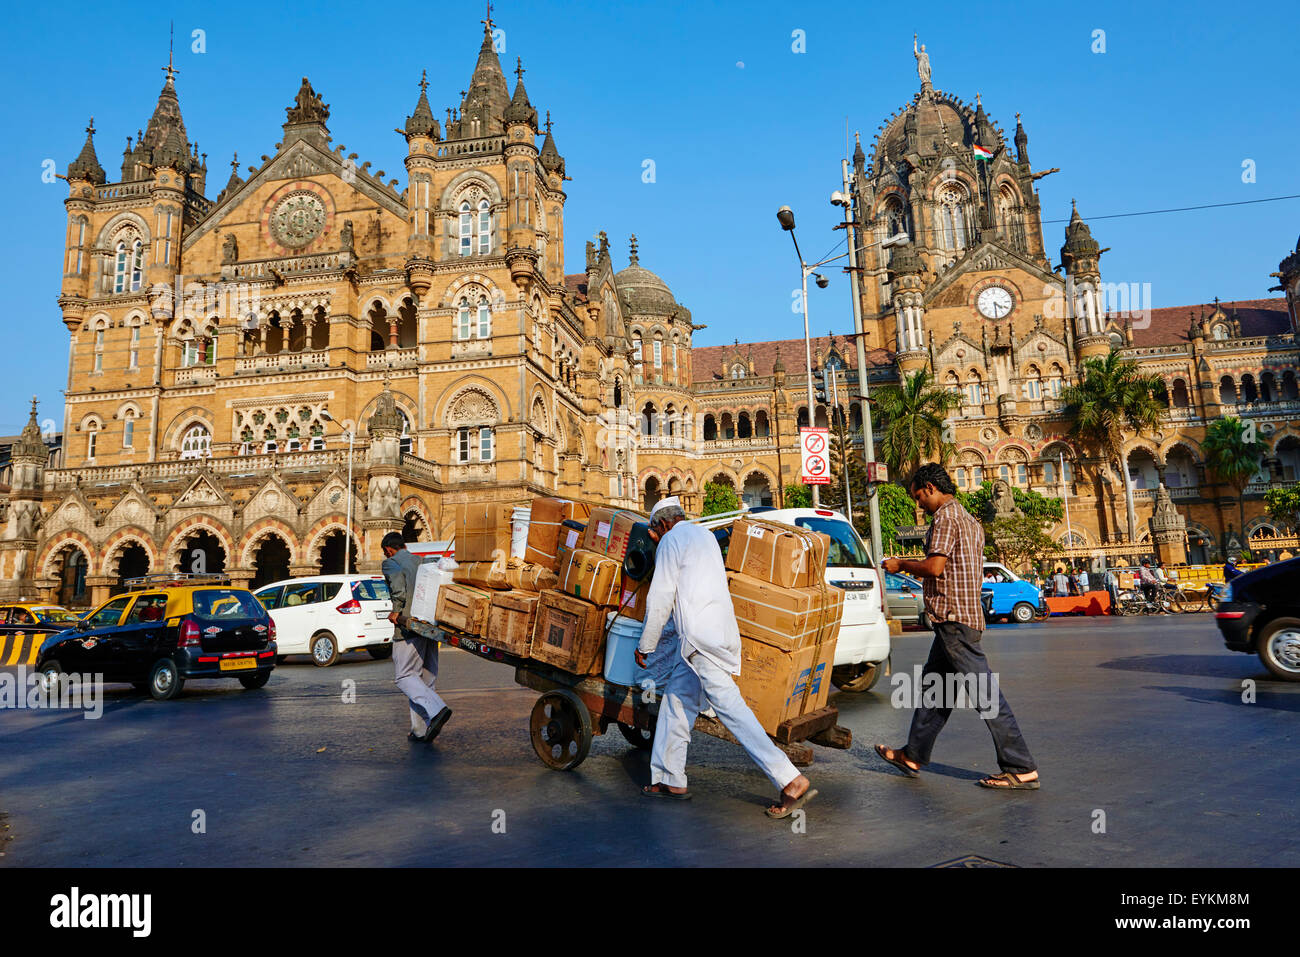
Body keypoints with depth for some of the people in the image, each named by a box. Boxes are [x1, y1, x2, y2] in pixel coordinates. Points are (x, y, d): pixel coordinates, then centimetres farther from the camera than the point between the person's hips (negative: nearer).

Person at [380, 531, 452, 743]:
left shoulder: (390, 564, 1)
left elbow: (399, 592, -14)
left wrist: (396, 613, -1)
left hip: (410, 628, -7)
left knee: (404, 676, 0)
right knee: (426, 678, 11)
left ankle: (437, 709, -18)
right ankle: (420, 730, 13)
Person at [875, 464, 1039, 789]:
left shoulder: (945, 516, -11)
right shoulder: (969, 520, 20)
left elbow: (935, 566, -21)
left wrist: (901, 564, -5)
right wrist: (913, 567, 19)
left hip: (954, 619, -11)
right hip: (960, 619, 11)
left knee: (984, 693, -6)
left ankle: (1021, 769, -1)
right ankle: (912, 756, 26)